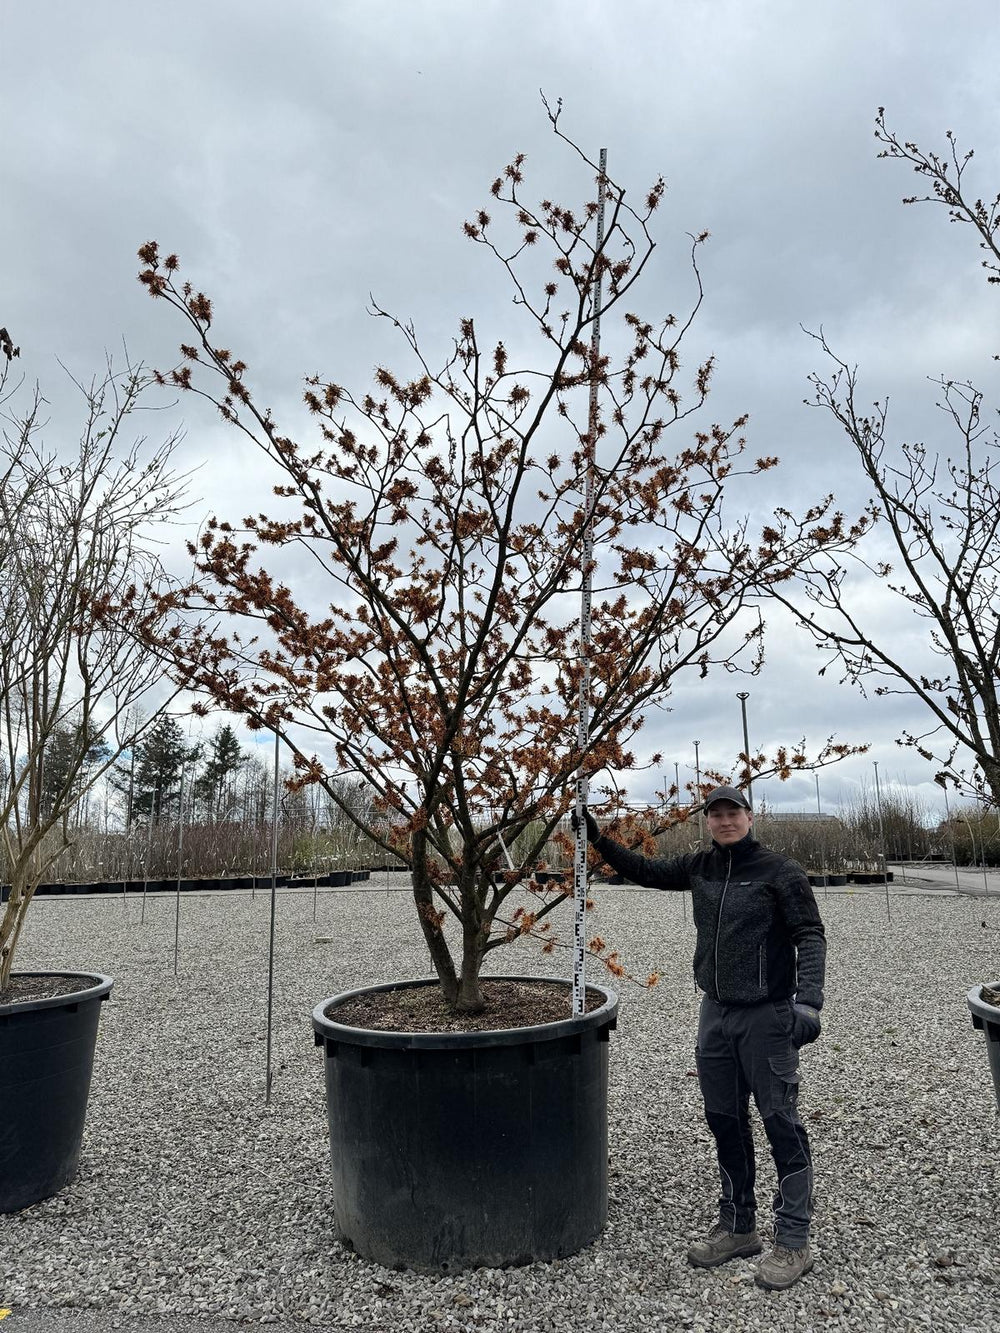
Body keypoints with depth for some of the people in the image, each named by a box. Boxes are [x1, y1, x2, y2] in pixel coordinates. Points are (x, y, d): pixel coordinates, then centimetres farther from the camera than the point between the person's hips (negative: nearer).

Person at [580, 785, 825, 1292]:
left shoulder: (780, 871, -10)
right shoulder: (699, 867, 5)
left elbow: (809, 936, -12)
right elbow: (645, 871, 16)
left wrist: (808, 1000, -24)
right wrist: (599, 840, 7)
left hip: (767, 1016, -6)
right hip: (715, 1012, 6)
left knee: (780, 1122, 1)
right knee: (724, 1120, 14)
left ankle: (793, 1241, 14)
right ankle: (737, 1226, 29)